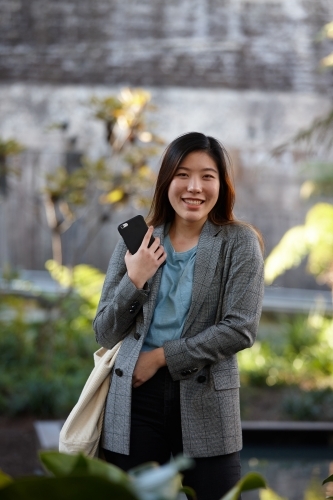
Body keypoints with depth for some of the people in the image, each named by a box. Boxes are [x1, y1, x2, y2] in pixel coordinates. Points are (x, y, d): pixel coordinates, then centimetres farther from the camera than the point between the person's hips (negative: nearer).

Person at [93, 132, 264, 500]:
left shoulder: (239, 243, 0)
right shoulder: (137, 241, 6)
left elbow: (241, 329, -10)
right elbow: (105, 335, 7)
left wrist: (162, 356, -12)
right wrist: (134, 281, -10)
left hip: (206, 401, -2)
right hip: (136, 400, 2)